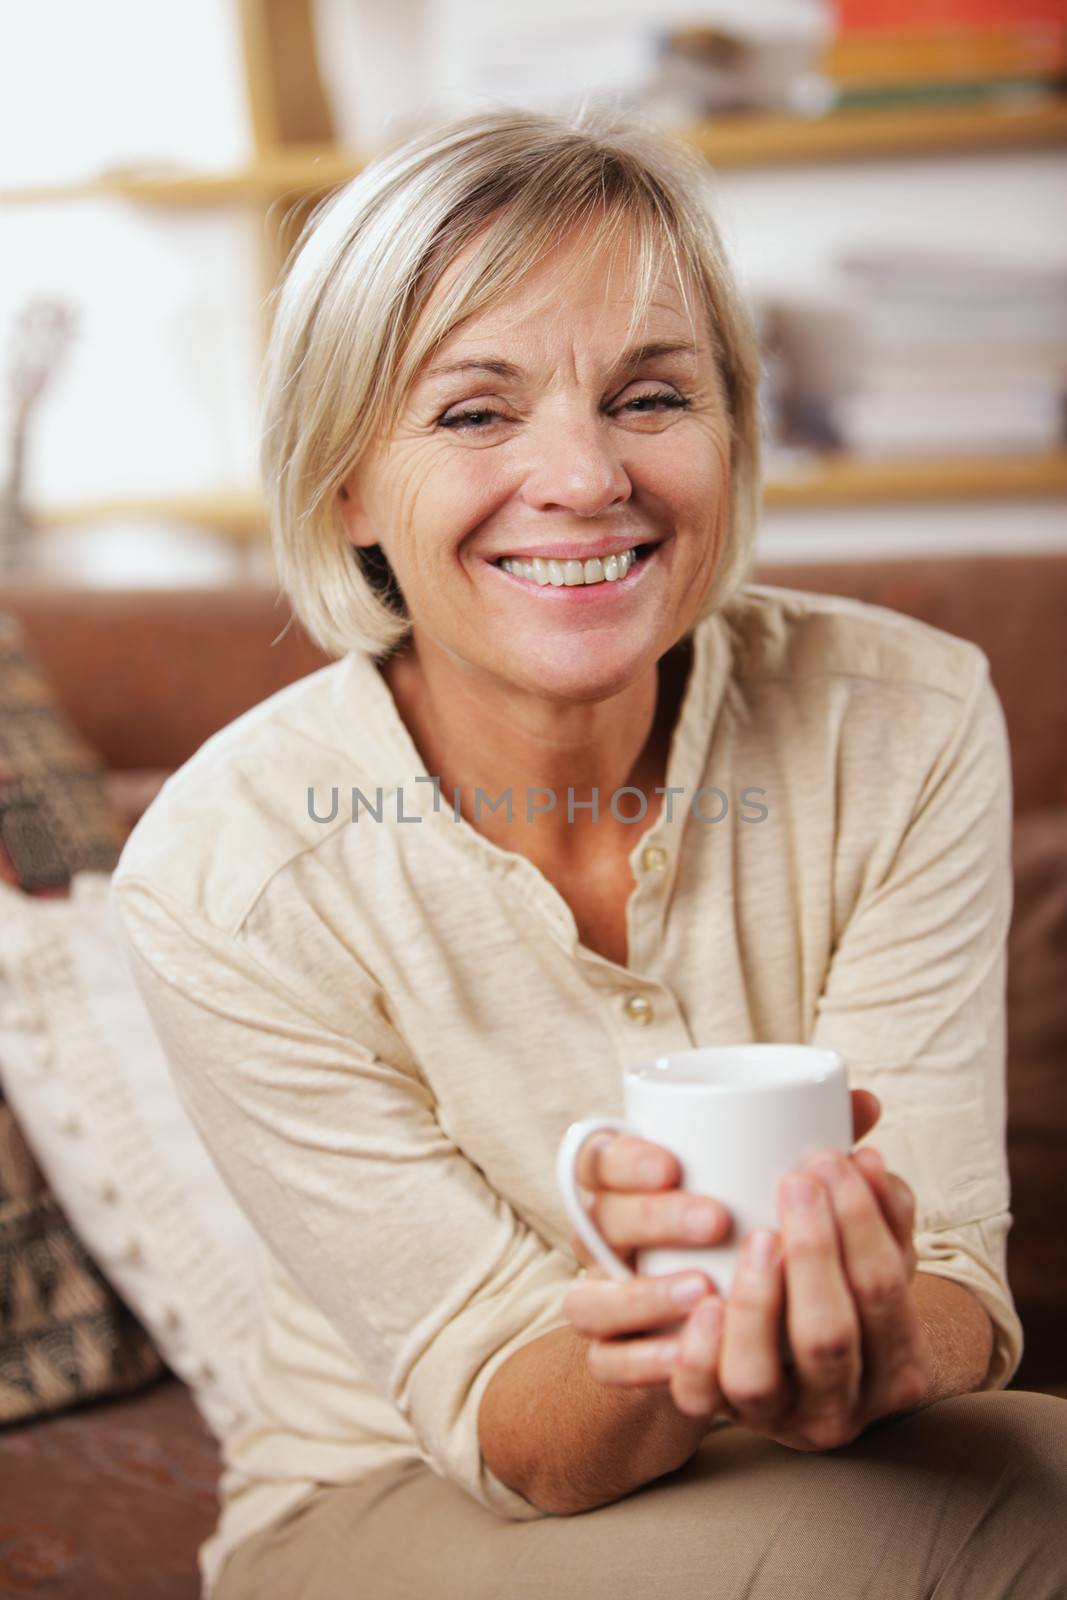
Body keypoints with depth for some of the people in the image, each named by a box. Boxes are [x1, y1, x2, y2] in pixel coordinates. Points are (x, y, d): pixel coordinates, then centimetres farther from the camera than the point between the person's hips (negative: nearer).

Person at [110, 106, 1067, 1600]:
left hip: (824, 1466, 3)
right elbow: (497, 1416, -17)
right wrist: (641, 1361, -40)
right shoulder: (221, 874, -21)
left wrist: (876, 1344, -40)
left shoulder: (907, 727, -16)